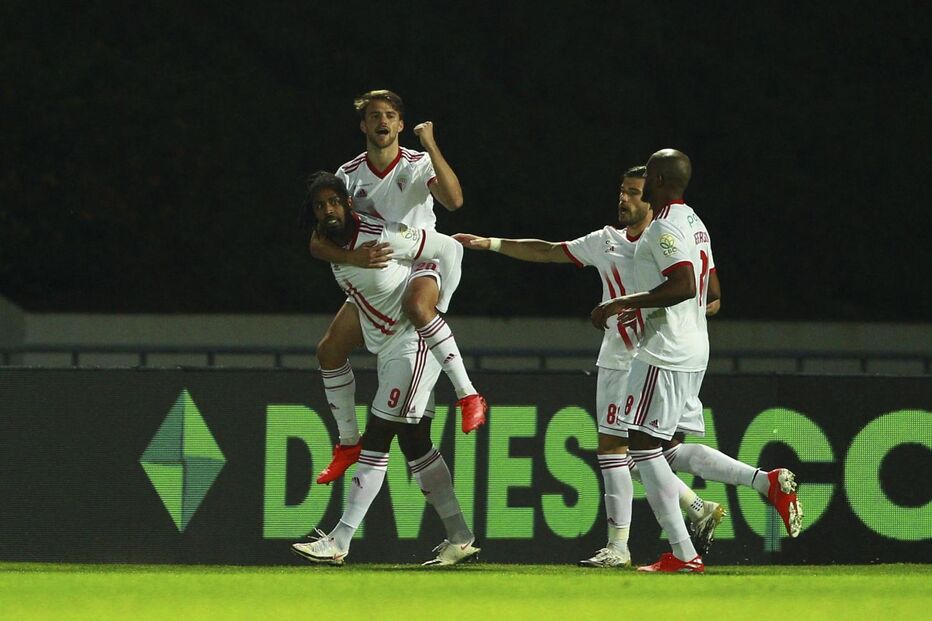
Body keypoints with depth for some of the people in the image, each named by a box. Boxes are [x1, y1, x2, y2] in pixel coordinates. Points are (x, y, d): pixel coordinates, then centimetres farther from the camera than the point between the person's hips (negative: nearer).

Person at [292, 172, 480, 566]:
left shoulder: (381, 237, -20)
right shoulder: (329, 245, 4)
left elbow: (450, 250, -13)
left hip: (414, 343, -9)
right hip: (388, 350, 9)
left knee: (377, 440, -11)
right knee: (414, 442, 11)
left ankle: (339, 542, -13)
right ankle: (459, 537, 16)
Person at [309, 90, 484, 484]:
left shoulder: (419, 164, -10)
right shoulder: (349, 175, -1)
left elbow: (453, 200, -31)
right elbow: (318, 242, -6)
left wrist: (430, 145, -32)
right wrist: (352, 257, -27)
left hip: (423, 269, -5)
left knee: (417, 305, -40)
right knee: (330, 348, -3)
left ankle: (468, 394, -33)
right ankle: (348, 443, 13)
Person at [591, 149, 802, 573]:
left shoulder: (665, 227, -15)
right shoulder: (694, 224, 16)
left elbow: (684, 285, -27)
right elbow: (712, 291, 22)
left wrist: (622, 303, -22)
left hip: (664, 353, -10)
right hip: (694, 350, 10)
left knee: (643, 443, -7)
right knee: (674, 446, 15)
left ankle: (682, 553, -11)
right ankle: (768, 482, 4)